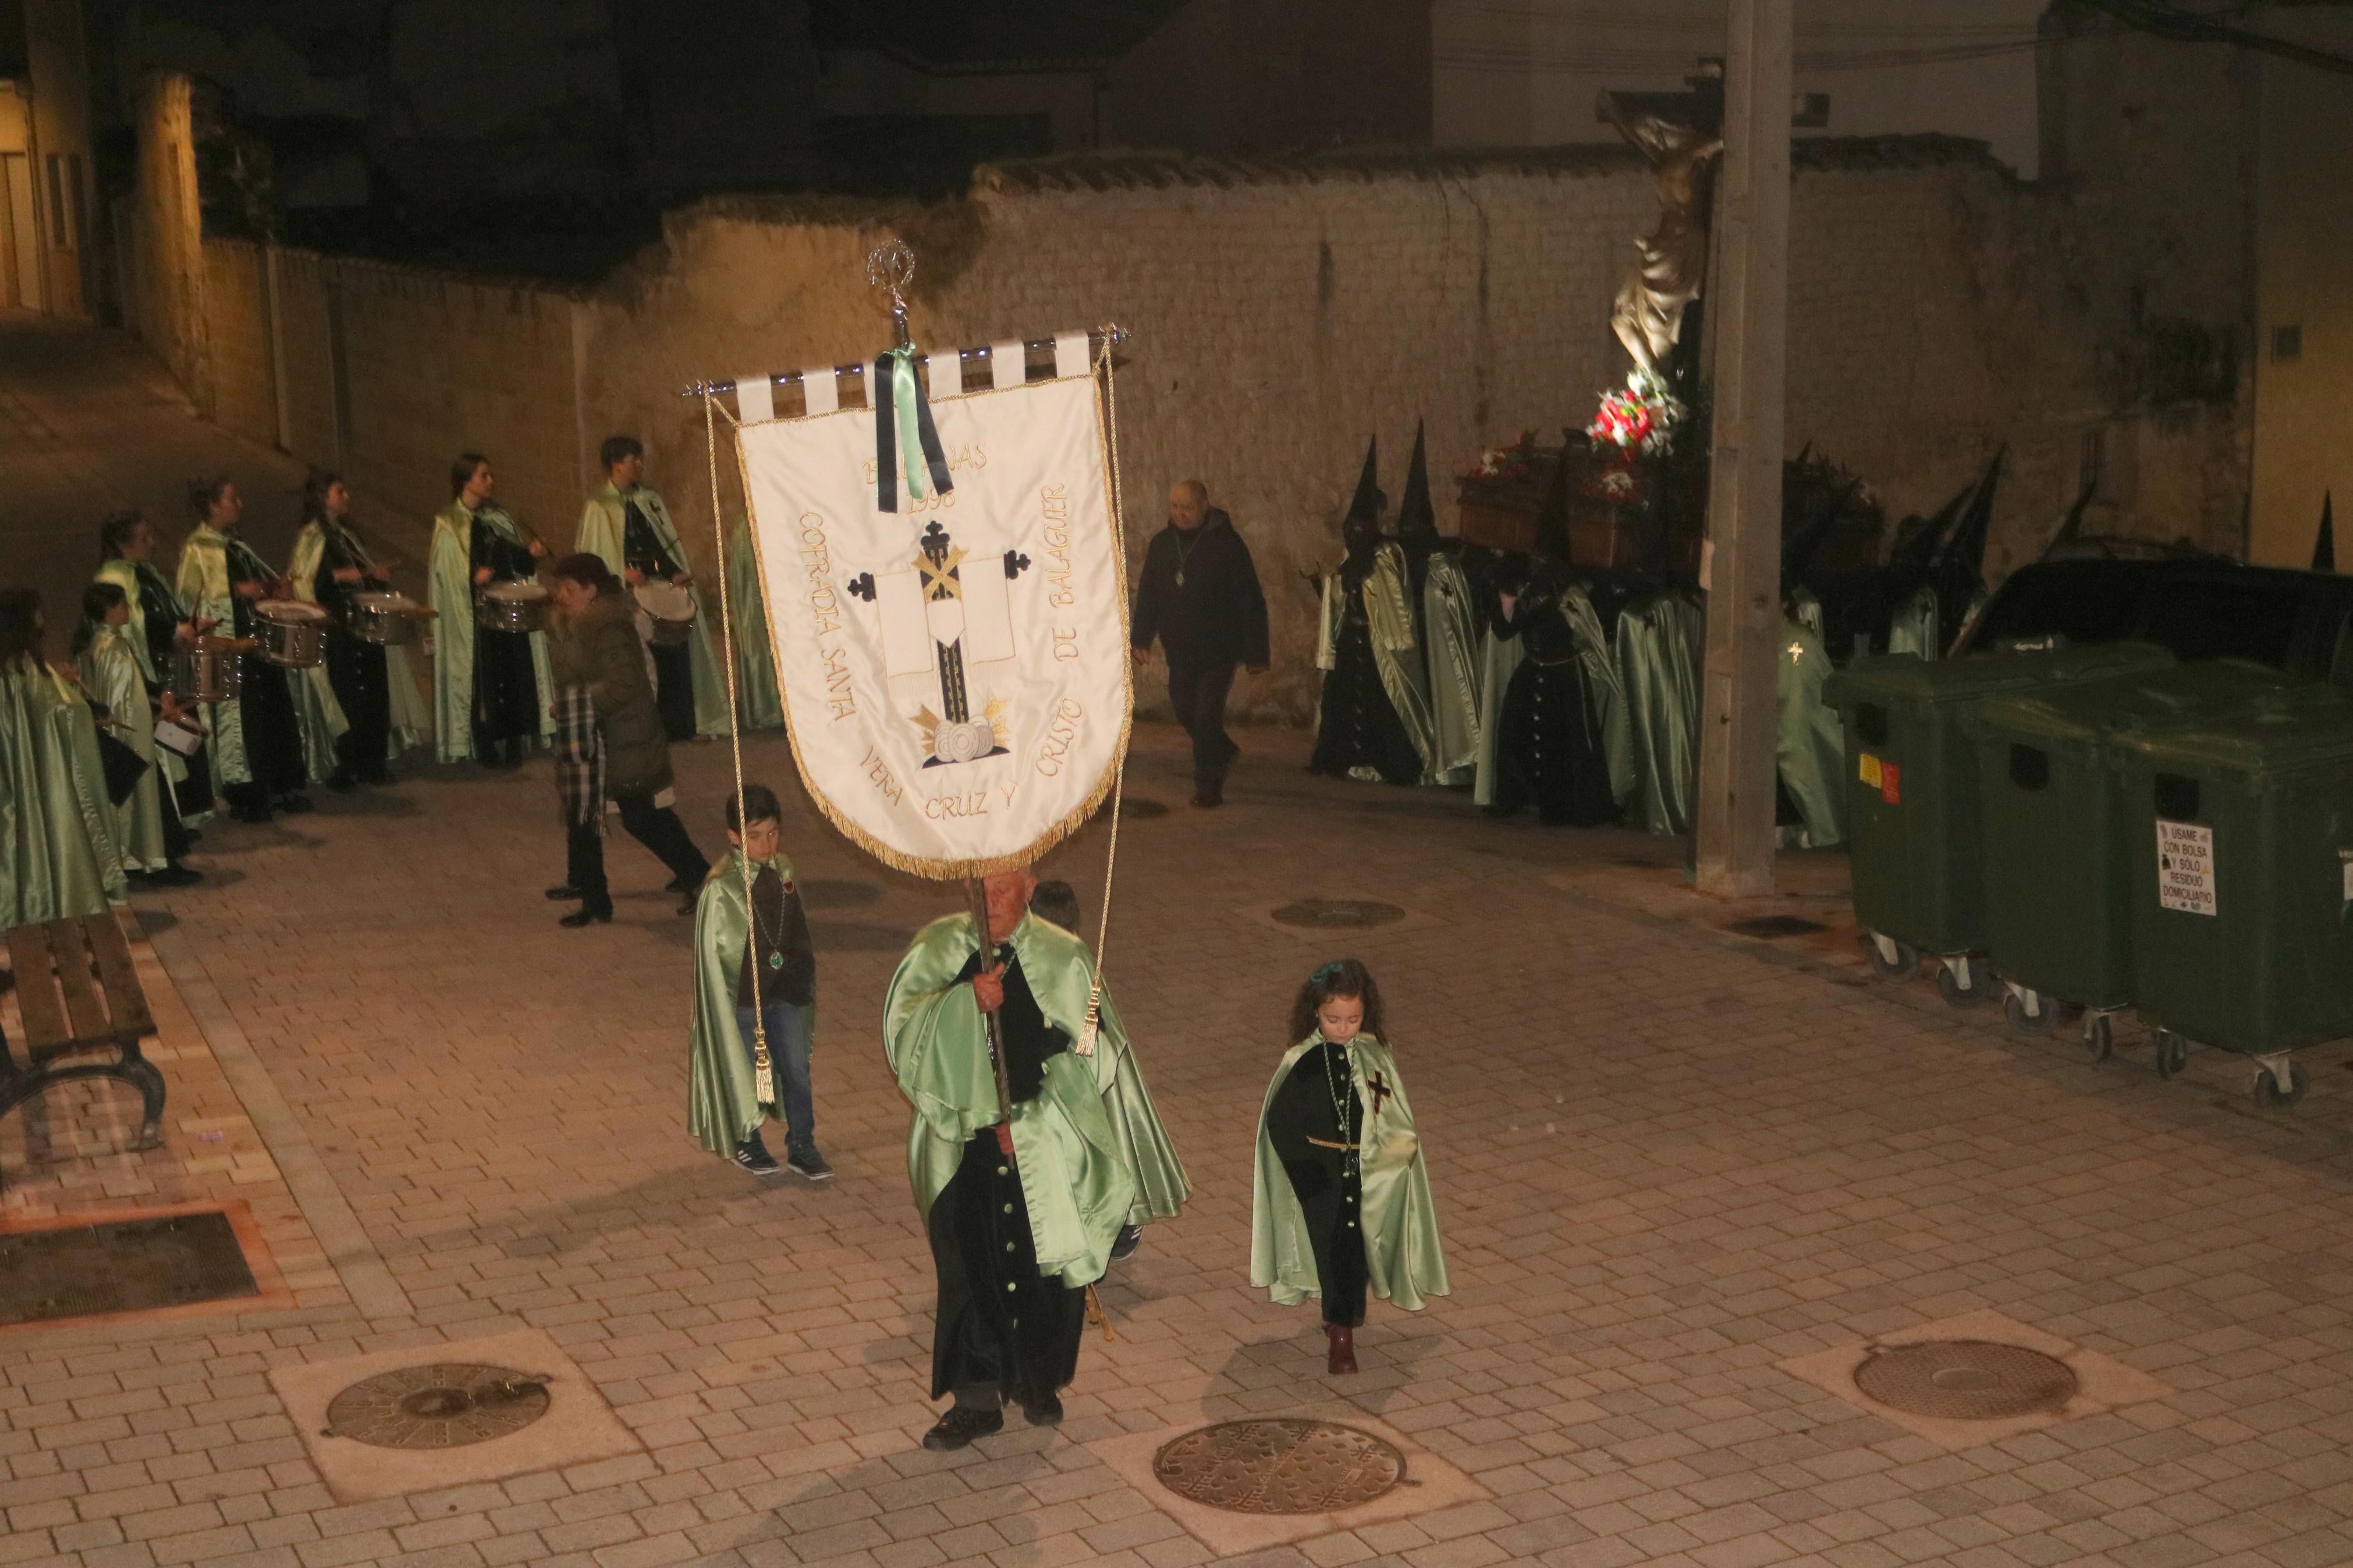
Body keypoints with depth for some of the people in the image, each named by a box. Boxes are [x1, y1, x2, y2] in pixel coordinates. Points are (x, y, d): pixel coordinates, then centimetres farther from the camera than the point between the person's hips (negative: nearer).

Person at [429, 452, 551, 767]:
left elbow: (518, 559, 15)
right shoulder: (450, 525, -6)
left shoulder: (497, 516, 12)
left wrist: (533, 552, -6)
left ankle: (512, 745, 16)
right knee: (482, 680, -1)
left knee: (514, 675, 6)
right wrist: (474, 577, -29)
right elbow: (447, 571, -11)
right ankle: (486, 749, 9)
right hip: (474, 614, -6)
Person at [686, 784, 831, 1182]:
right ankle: (745, 1143, 31)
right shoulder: (720, 888, -17)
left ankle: (802, 1146, 20)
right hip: (742, 995, -5)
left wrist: (802, 964, 7)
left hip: (785, 990, 5)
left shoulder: (782, 871, 1)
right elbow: (713, 954, -13)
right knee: (745, 1069, 11)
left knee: (797, 1067, 7)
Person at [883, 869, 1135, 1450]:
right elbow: (902, 1028, -12)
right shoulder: (939, 950, -1)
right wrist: (965, 1000, -28)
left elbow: (1082, 1055, 0)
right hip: (964, 1137, 0)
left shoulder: (1063, 958, -2)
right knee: (970, 1267, 1)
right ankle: (977, 1398, 12)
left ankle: (1038, 1382, 29)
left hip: (1045, 1146, 0)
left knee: (1048, 1266, 8)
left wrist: (1028, 1119, -6)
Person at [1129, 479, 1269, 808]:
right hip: (1180, 650, 6)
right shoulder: (1162, 543, 5)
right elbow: (1148, 594, 14)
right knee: (1185, 711, 12)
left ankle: (1209, 787, 1)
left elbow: (1251, 601, -10)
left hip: (1218, 649, -5)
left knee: (1207, 717, -10)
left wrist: (1256, 653, -11)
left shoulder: (1226, 543, -11)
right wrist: (1141, 638, 8)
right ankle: (1223, 752, 38)